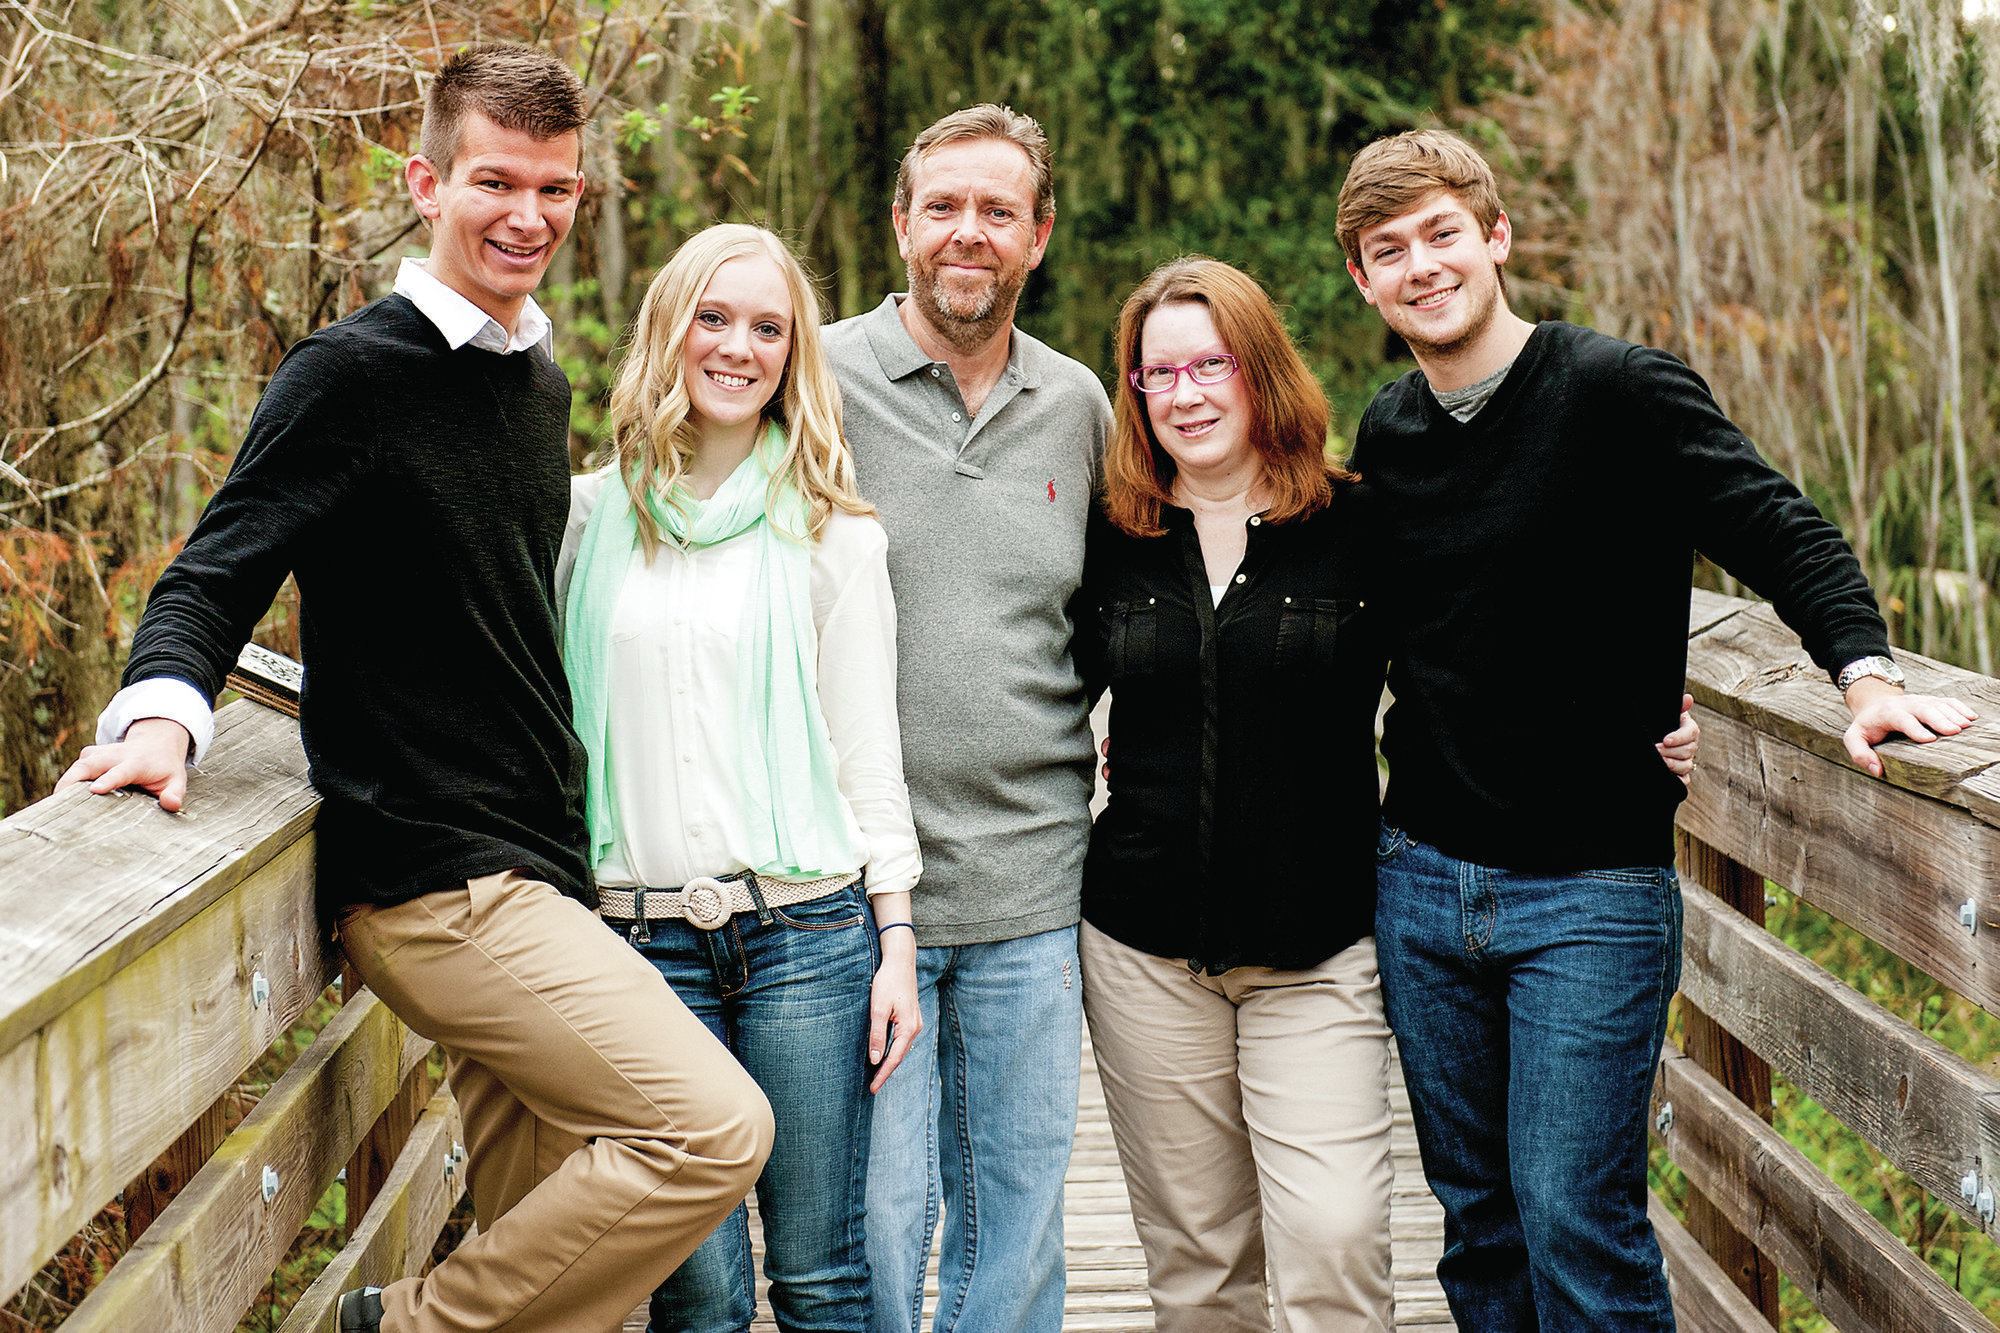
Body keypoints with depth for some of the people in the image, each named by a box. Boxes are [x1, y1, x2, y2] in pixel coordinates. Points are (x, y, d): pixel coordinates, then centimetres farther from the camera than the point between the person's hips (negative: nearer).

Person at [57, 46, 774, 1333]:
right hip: (431, 876, -8)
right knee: (712, 1125, -17)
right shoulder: (356, 373, -9)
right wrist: (163, 707, -30)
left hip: (528, 874, 8)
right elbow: (216, 577, -12)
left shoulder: (542, 383, 16)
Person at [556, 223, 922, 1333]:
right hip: (642, 936, 1)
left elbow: (867, 741, 6)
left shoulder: (831, 532, 6)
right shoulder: (589, 515, 9)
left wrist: (896, 939, 1)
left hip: (807, 928, -1)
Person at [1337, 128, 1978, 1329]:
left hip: (1591, 892, -5)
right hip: (1419, 883, 5)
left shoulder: (1620, 392, -9)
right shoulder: (1383, 438, 9)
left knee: (1579, 1230, -5)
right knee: (1478, 1219, 13)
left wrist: (1865, 668, -31)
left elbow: (1784, 535, -15)